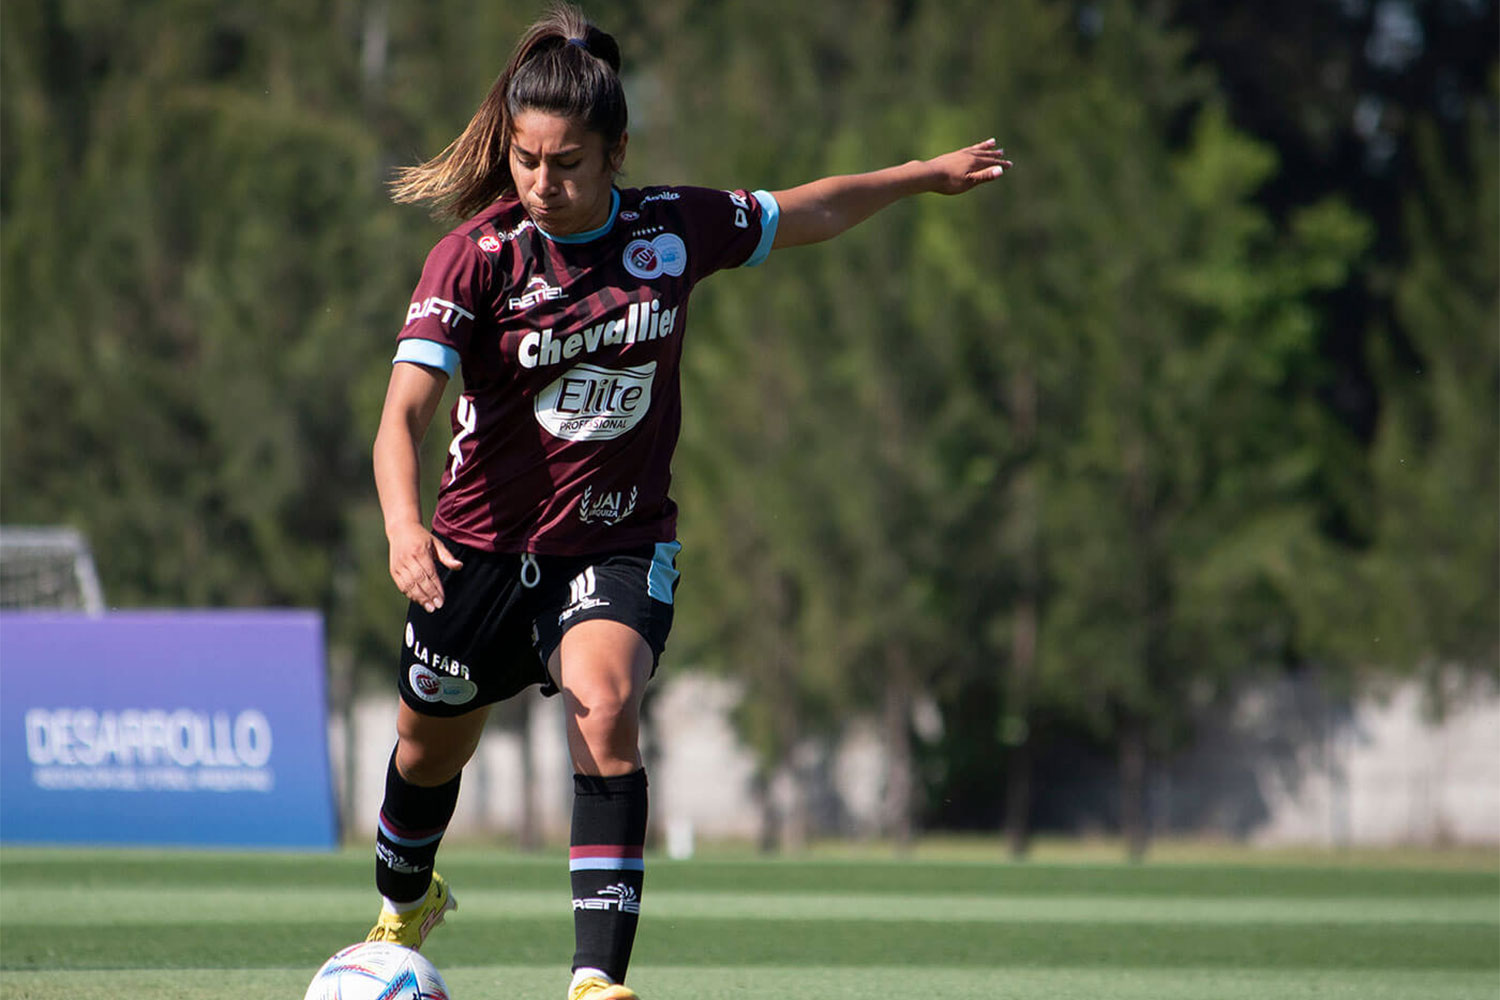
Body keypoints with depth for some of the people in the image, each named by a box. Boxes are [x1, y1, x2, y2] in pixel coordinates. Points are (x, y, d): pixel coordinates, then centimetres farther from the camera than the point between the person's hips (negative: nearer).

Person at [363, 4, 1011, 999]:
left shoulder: (675, 227, -8)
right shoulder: (475, 257, -17)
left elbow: (803, 215, 13)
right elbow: (405, 410, -27)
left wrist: (923, 173, 22)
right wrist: (403, 523, -45)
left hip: (621, 544, 0)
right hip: (486, 544, 0)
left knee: (606, 708, -28)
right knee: (432, 747, 18)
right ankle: (404, 904, 53)